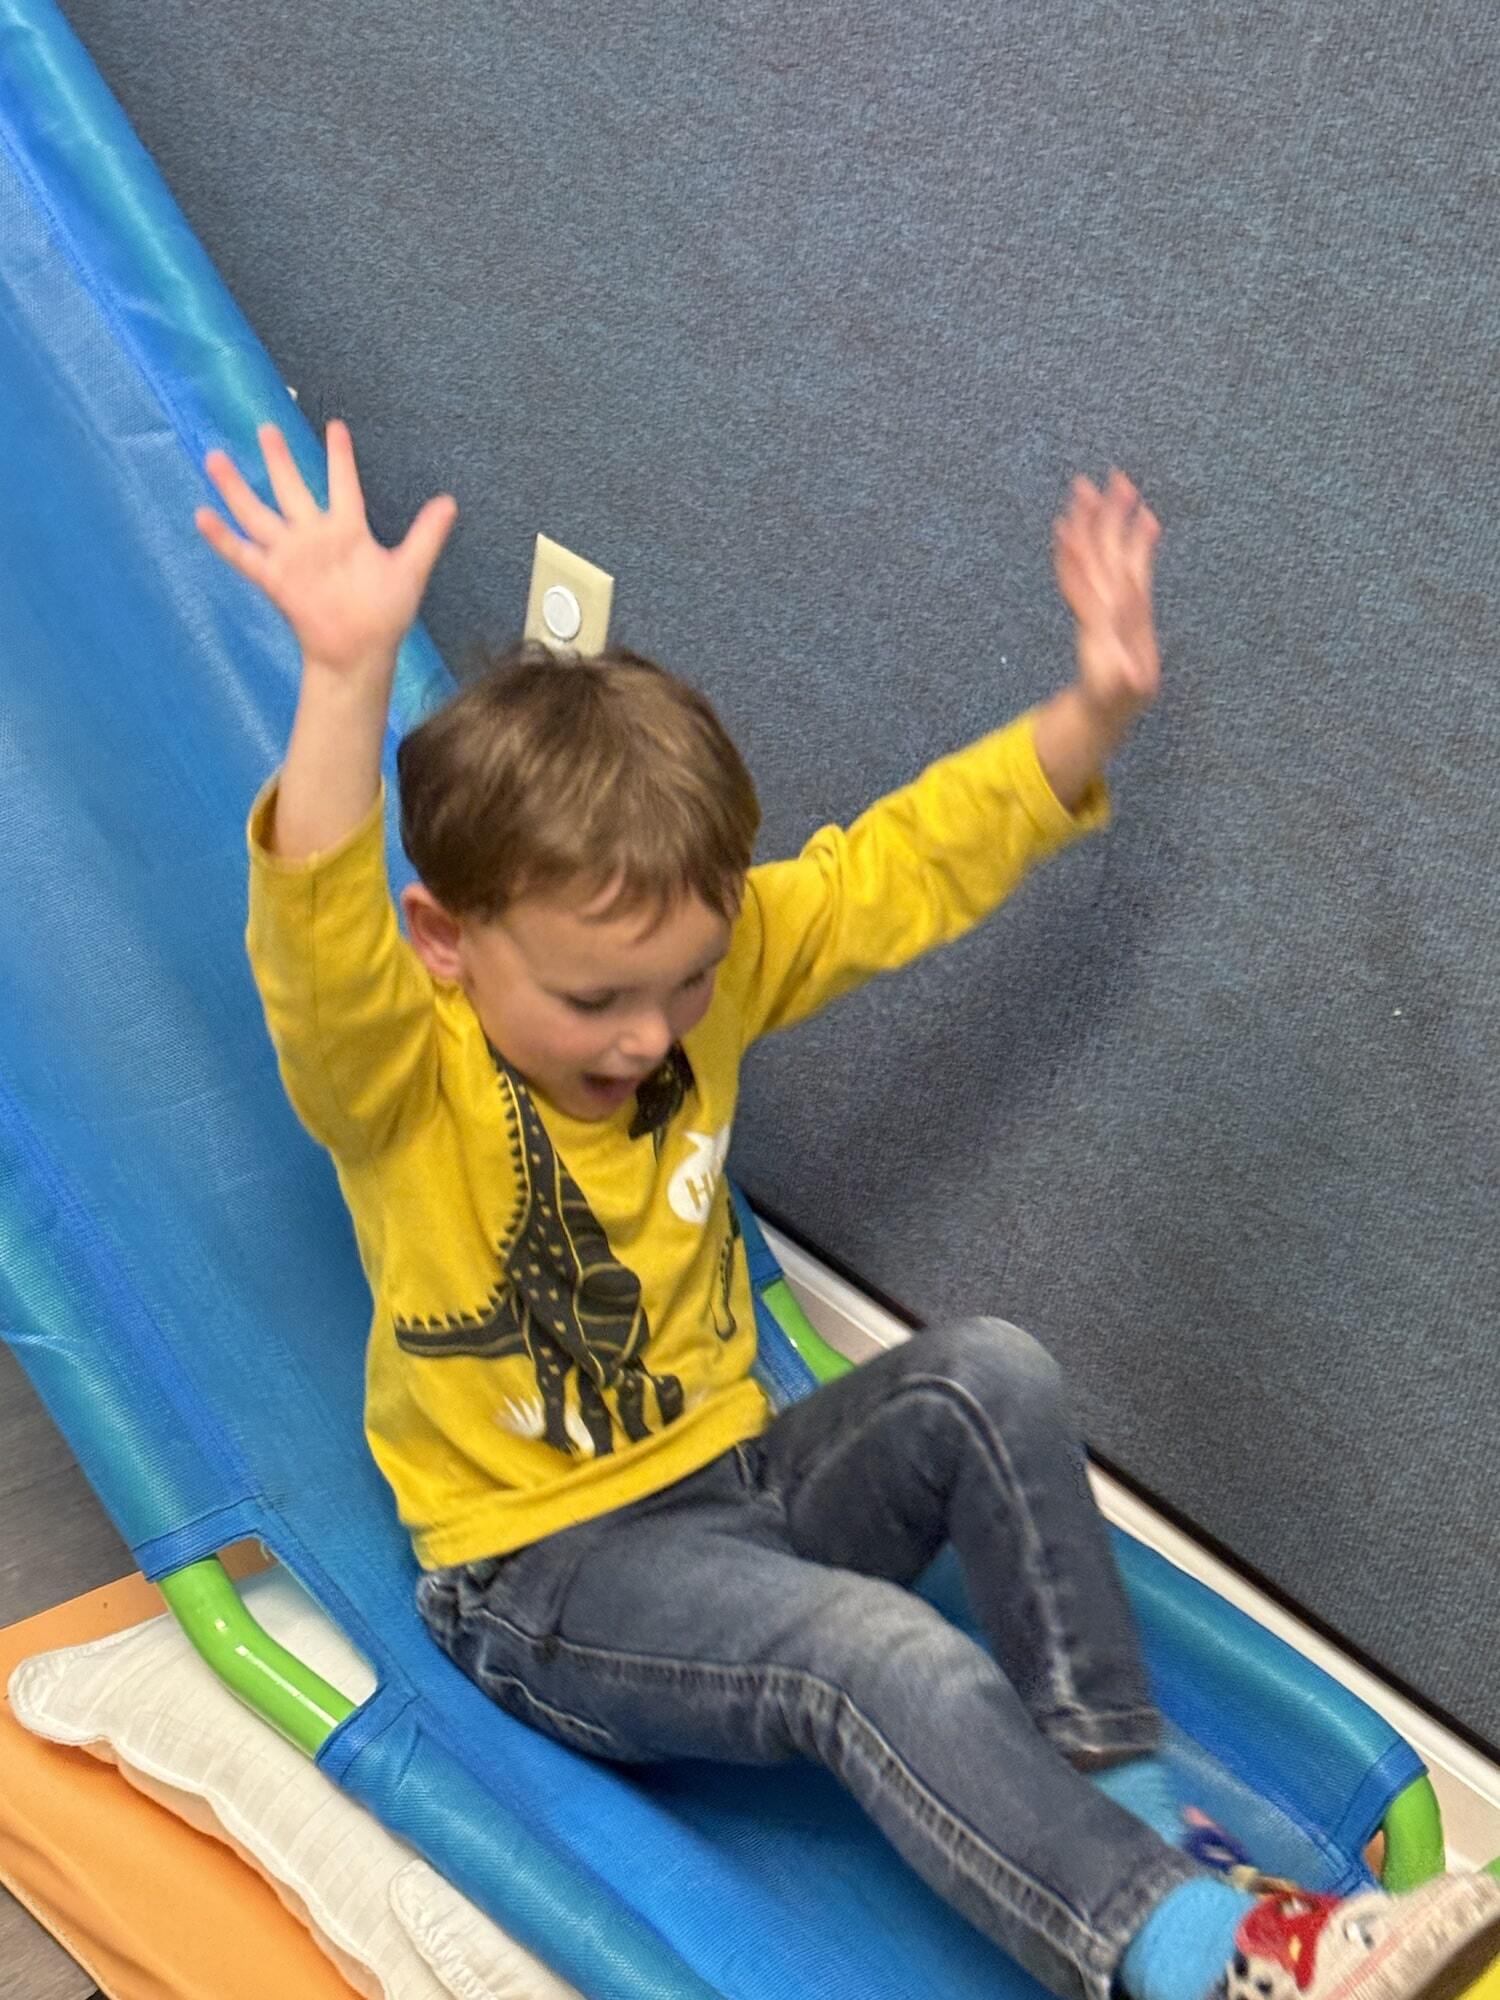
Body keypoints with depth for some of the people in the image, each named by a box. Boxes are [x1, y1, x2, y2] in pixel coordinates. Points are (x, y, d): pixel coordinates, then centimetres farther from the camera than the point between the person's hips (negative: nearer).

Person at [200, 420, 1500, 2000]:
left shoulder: (705, 962, -3)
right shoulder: (397, 1080, -20)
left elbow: (899, 872, -1)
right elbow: (317, 941, -41)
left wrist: (1091, 713, -14)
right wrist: (348, 677, -57)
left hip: (737, 1478, 6)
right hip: (545, 1574, -6)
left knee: (989, 1375, -18)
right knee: (882, 1656, -31)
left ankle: (1126, 1808, -12)